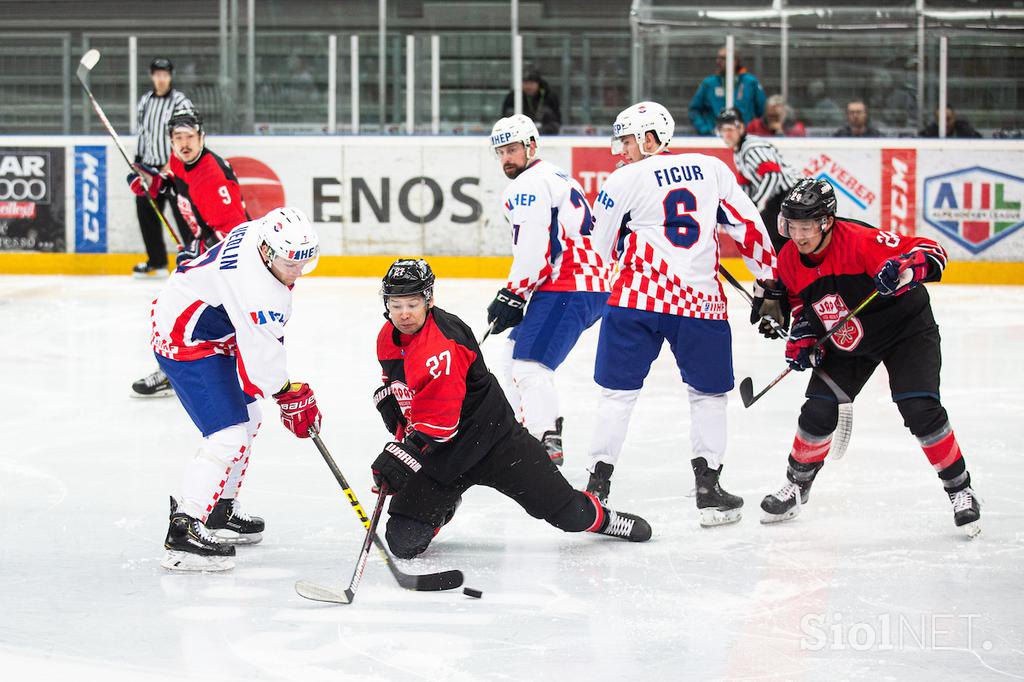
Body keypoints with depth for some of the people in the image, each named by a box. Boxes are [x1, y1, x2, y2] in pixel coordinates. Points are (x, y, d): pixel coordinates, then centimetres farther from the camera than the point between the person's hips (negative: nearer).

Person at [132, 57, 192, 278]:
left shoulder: (181, 102, -8)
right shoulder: (144, 102, 12)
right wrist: (138, 162, 16)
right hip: (150, 168, 7)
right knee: (146, 211, 8)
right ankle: (157, 262, 19)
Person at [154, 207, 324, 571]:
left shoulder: (263, 232, -5)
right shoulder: (256, 290, -34)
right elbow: (263, 358, -24)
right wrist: (292, 398, -9)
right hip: (185, 345, -11)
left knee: (247, 417, 23)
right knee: (228, 438, -17)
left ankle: (220, 510, 37)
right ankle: (183, 531, -16)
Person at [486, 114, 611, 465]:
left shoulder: (530, 184, -10)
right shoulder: (556, 176, 23)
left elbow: (534, 248, -19)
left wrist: (511, 296, -13)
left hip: (567, 290, -11)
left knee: (530, 363, -18)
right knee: (517, 352, 22)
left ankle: (546, 445, -27)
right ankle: (529, 429, 27)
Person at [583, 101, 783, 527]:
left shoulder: (626, 180, 0)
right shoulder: (713, 169, 8)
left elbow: (604, 245, 8)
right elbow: (748, 227, 9)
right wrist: (770, 281, 17)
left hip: (637, 298, -1)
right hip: (701, 301, 2)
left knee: (618, 392, 8)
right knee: (709, 394, 15)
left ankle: (598, 484, 5)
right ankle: (708, 489, 10)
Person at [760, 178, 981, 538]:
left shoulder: (860, 241, -30)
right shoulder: (789, 261, -10)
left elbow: (933, 253, -32)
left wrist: (904, 268, -52)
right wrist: (803, 336, -5)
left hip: (906, 331, -5)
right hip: (846, 342, 5)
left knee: (921, 410, -18)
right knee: (818, 412, -2)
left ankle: (960, 488, -1)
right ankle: (797, 485, 23)